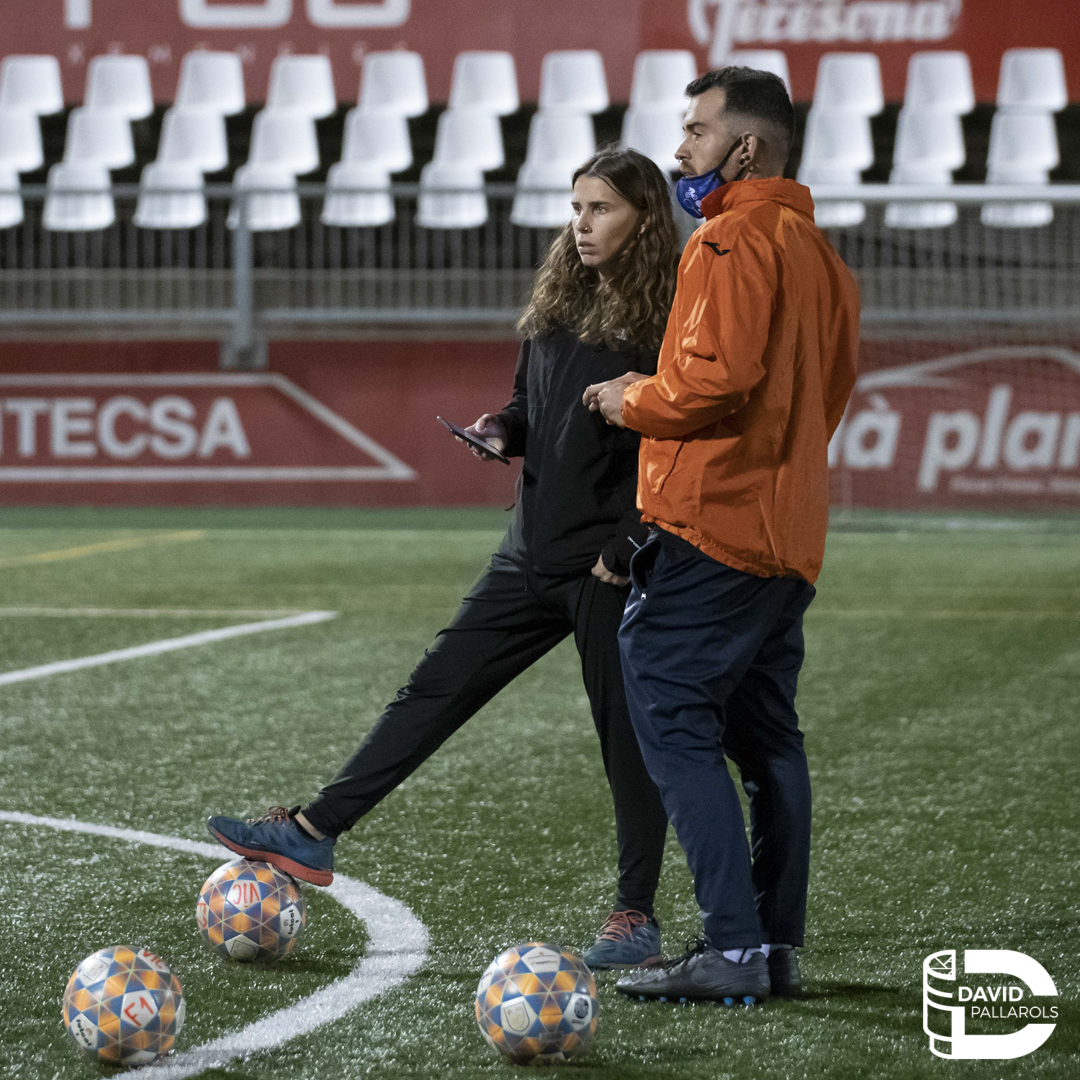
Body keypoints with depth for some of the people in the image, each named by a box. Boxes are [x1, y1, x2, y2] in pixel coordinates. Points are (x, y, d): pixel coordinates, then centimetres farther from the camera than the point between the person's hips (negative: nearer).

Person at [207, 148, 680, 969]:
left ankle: (638, 915, 13)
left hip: (611, 566, -7)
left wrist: (629, 549, -18)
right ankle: (314, 833, 7)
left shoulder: (667, 318, -12)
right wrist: (506, 429, 1)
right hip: (535, 553, 7)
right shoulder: (559, 301, 11)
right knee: (435, 691, 6)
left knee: (627, 733, 2)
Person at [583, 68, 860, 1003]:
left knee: (673, 722, -8)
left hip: (710, 522, -10)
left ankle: (733, 948, -13)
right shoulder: (816, 249, 18)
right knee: (766, 734, 13)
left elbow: (718, 375, -23)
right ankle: (779, 944, 14)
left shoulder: (734, 240, -12)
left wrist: (632, 402, -5)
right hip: (788, 532, 10)